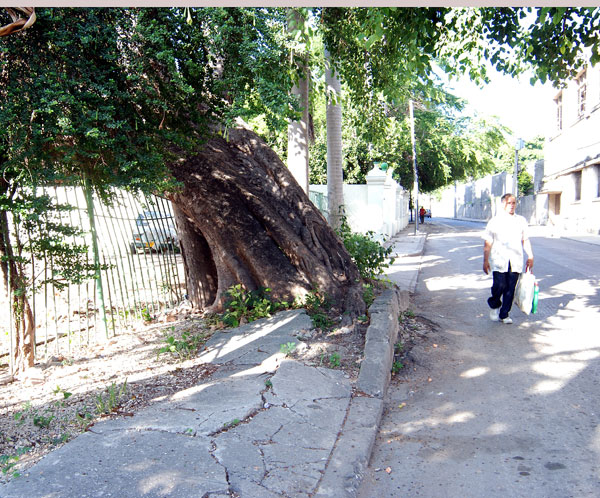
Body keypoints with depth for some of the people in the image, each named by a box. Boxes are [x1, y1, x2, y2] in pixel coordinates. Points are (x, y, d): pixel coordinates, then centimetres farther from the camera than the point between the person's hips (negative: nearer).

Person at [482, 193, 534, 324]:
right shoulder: (495, 221, 2)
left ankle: (504, 314, 15)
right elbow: (487, 242, 2)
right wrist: (485, 260, -3)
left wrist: (530, 256, 11)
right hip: (499, 260, -3)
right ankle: (494, 306, 17)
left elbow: (525, 240, 20)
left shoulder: (521, 221, 12)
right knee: (499, 286, -11)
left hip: (515, 261, 3)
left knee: (510, 288, 2)